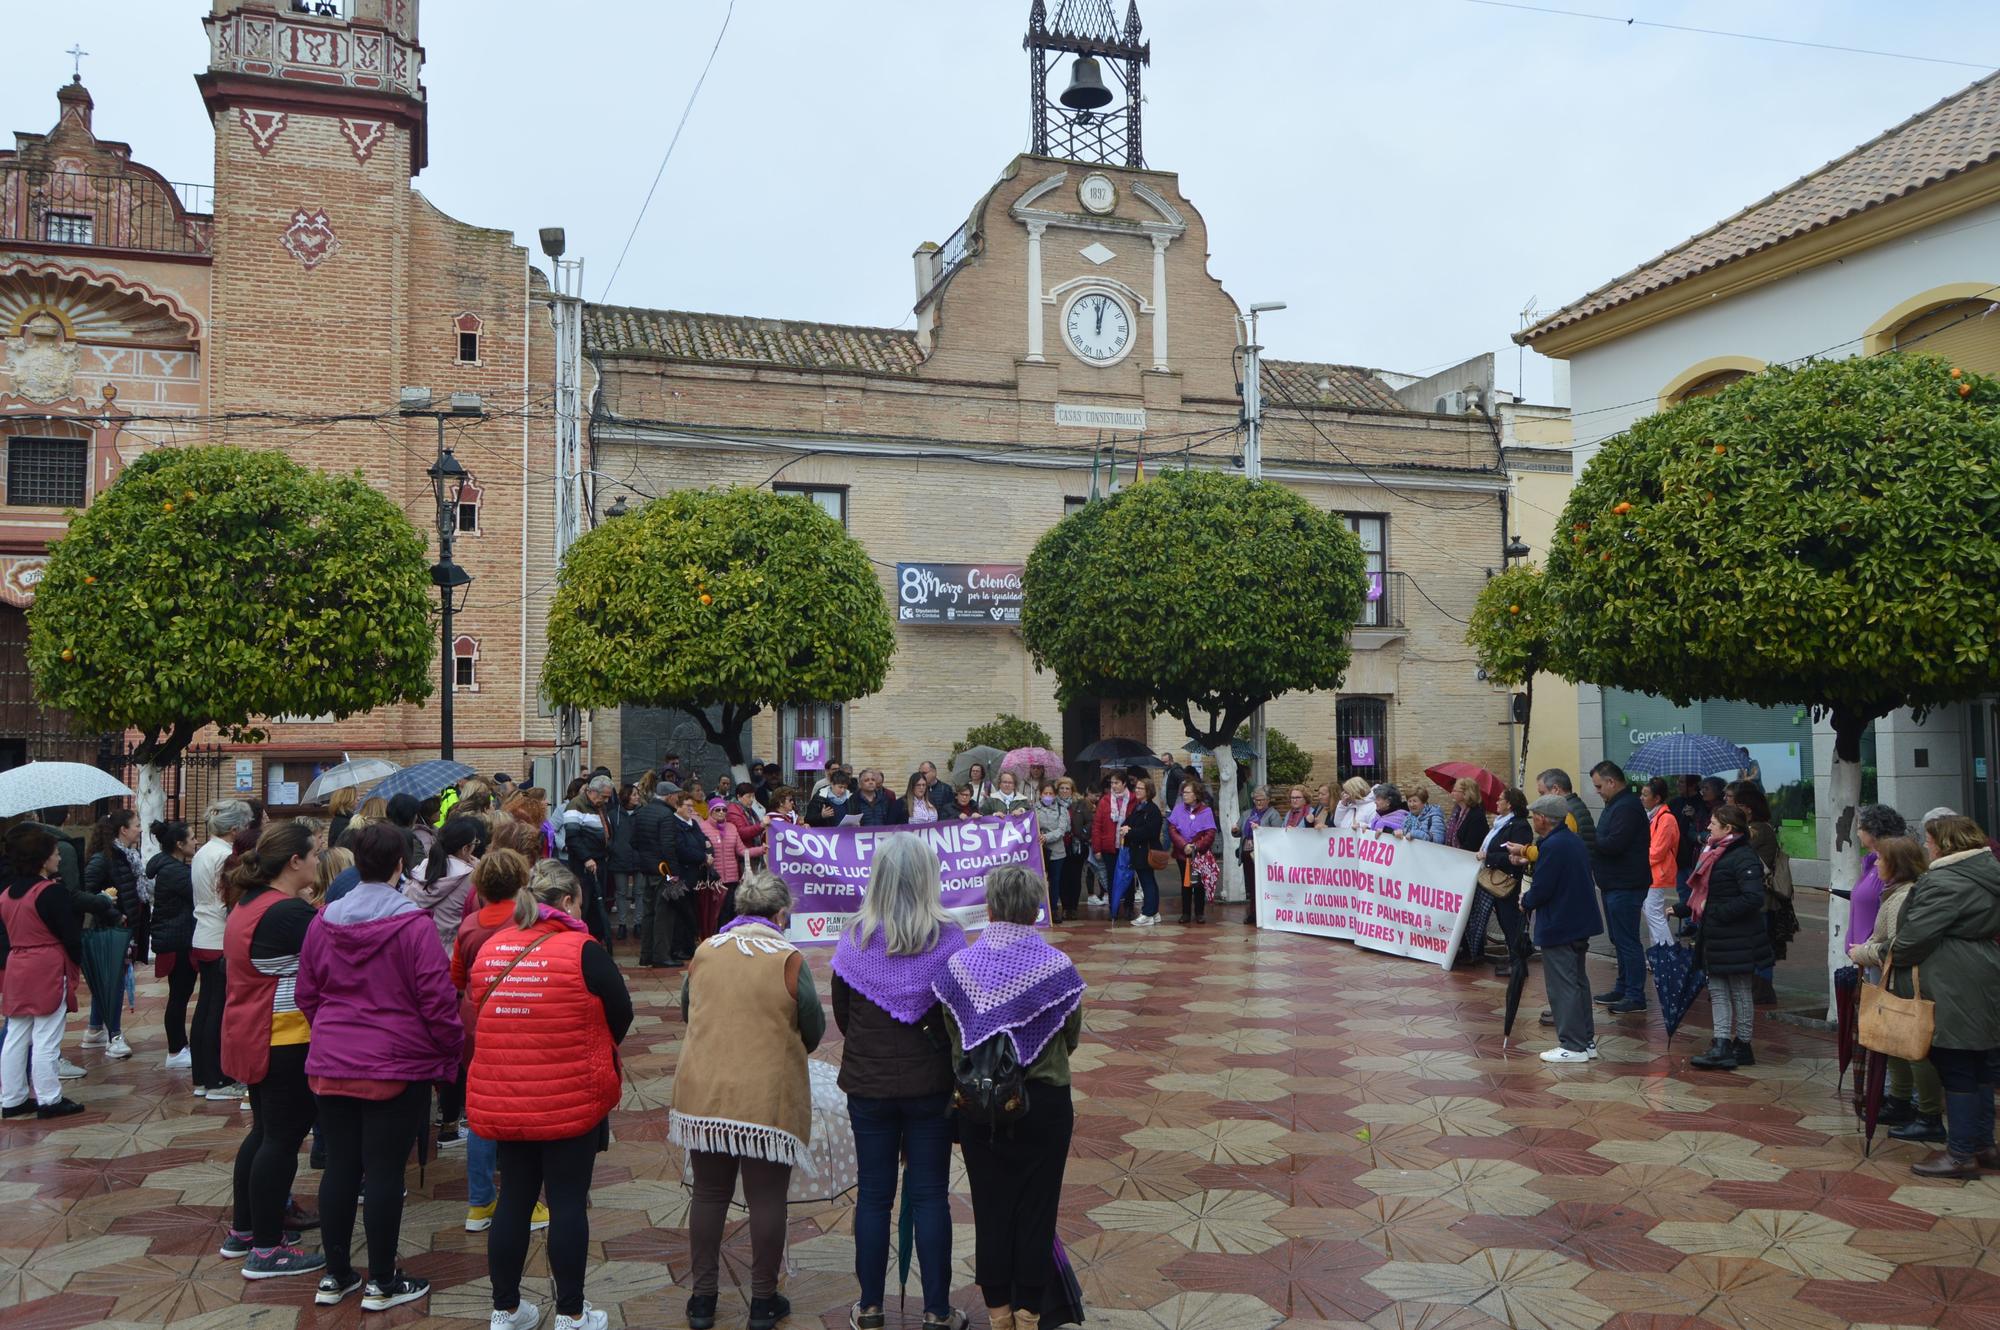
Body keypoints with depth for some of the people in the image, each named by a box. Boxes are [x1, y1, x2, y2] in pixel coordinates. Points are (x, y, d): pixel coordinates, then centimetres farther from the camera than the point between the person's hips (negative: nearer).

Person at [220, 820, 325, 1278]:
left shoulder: (248, 905, 9)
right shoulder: (289, 913, -22)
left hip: (250, 1036, 10)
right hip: (286, 1041, -10)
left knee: (264, 1131, 20)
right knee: (283, 1138, -1)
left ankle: (242, 1231, 29)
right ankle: (266, 1249, 5)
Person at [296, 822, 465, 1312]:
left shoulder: (323, 921, 3)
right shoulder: (413, 926, -15)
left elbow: (307, 994, 11)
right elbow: (437, 1000, -14)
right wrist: (450, 1053, 0)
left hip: (332, 1065, 5)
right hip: (397, 1068, -5)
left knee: (339, 1167, 14)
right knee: (386, 1171, 3)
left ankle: (335, 1276, 26)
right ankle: (383, 1284, 14)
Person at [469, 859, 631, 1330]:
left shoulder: (489, 949, 2)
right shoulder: (582, 950, -14)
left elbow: (477, 1017, 13)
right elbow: (621, 1014, -6)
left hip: (501, 1100, 5)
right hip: (572, 1099, -5)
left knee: (513, 1199, 15)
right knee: (568, 1202, 6)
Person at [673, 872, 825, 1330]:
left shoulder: (704, 953, 1)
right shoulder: (789, 960, -11)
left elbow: (687, 1013, 13)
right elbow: (814, 1030, -4)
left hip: (704, 1094, 4)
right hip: (768, 1099, -3)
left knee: (709, 1194, 15)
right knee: (767, 1199, 8)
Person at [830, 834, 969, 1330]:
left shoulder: (854, 940, -9)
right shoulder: (948, 939, -13)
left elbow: (842, 1015, 2)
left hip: (868, 1084, 1)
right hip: (931, 1084, -1)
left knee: (873, 1194, 12)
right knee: (930, 1196, 9)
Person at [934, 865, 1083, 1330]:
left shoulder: (958, 965, -11)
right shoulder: (1058, 967, -14)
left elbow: (952, 1038, -1)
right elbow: (1071, 1037, 0)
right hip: (1044, 1103, -1)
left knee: (990, 1205, 14)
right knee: (1036, 1205, 12)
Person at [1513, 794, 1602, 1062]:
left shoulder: (1552, 846, -21)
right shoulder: (1574, 840, 9)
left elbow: (1541, 889, -22)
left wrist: (1526, 902, -2)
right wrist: (1527, 853, 20)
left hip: (1558, 927, -10)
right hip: (1579, 923, 10)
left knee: (1563, 986, -2)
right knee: (1578, 981, 18)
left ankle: (1573, 1046, 1)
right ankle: (1587, 1040, 25)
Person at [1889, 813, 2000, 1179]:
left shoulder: (1944, 881, -19)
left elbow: (1918, 932, -20)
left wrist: (1895, 956, -1)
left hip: (1954, 993, -9)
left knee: (1955, 1070, -2)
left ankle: (1961, 1154, 5)